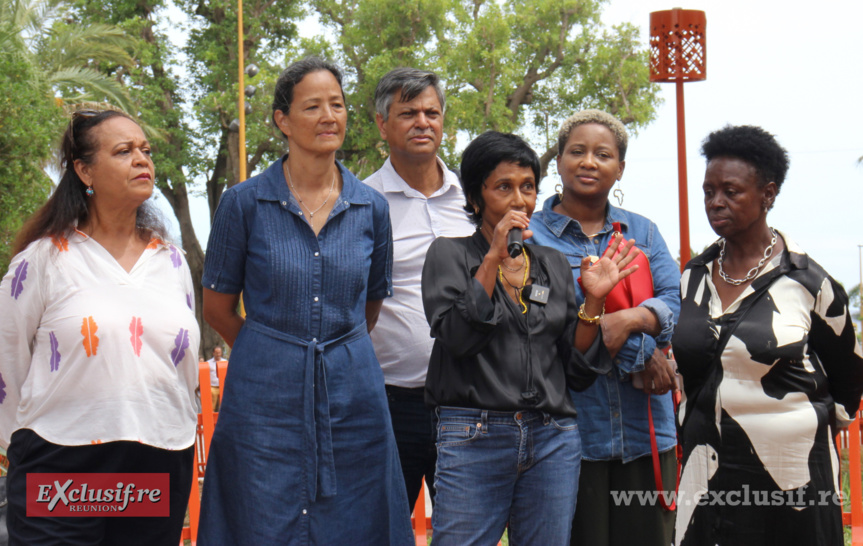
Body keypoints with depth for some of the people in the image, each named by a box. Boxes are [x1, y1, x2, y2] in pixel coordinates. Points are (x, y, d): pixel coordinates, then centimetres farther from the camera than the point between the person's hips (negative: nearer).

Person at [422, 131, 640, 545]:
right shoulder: (449, 254, 5)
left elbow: (576, 371, 12)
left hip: (553, 441, 4)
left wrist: (593, 300, 0)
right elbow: (458, 336, -13)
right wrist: (495, 256, -12)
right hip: (474, 438, -4)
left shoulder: (554, 265, 15)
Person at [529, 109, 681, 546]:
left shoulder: (642, 232, 17)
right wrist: (642, 354, -11)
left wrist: (633, 318, -19)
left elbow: (676, 301, 3)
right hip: (572, 427, -4)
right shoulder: (531, 236, 3)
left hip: (644, 428, 4)